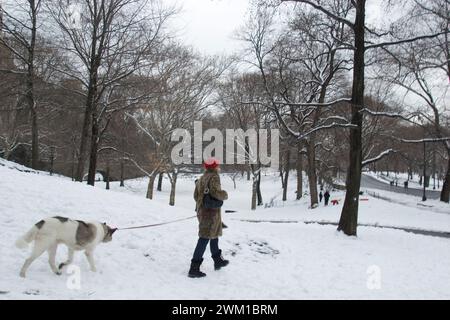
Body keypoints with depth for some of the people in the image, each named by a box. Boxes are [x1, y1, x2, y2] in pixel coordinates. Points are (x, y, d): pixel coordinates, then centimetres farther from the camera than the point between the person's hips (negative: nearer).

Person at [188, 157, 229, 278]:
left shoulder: (201, 178, 13)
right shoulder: (214, 177, -12)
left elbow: (196, 196, 14)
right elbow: (216, 192, -27)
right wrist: (225, 194, -9)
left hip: (201, 211, 9)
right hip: (211, 212, -9)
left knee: (214, 236, 23)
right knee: (205, 238, -7)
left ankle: (218, 260, 37)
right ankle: (194, 268, -6)